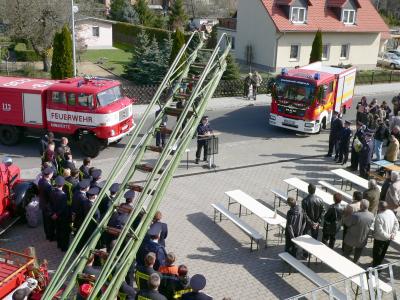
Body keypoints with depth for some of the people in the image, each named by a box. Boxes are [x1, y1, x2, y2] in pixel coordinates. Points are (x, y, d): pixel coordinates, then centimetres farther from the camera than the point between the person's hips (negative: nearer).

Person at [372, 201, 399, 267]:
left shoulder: (379, 217, -32)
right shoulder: (391, 212, -10)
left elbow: (379, 231, -30)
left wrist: (388, 236, -17)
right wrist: (394, 233, -4)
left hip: (380, 239, -7)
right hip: (388, 239, 7)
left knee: (376, 254, 15)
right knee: (383, 253, 27)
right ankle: (379, 265, 45)